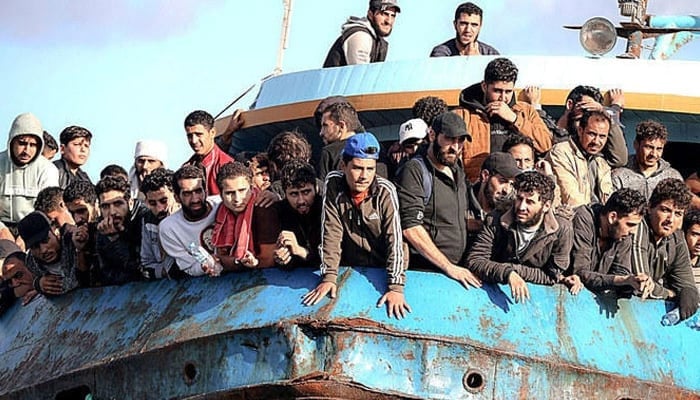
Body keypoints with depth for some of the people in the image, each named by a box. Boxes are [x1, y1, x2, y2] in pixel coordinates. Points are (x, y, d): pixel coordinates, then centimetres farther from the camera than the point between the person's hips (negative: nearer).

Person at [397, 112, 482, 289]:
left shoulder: (457, 169, 18)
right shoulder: (415, 170, -7)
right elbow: (411, 229, -16)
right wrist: (448, 267, -16)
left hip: (459, 270, 7)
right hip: (424, 272, -7)